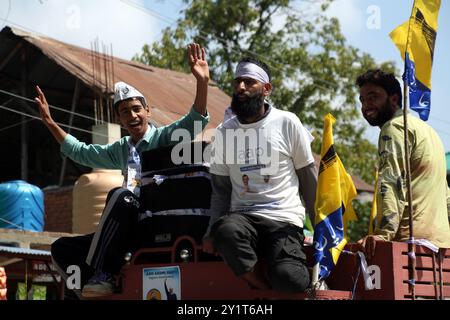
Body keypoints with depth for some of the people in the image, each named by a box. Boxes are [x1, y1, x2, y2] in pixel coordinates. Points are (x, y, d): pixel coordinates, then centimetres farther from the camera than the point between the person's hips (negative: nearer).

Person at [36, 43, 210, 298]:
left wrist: (203, 82, -30)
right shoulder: (121, 150, 23)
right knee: (63, 248, -1)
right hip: (132, 229, 8)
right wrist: (50, 123, 27)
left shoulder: (165, 137, 2)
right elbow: (81, 152, 34)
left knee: (120, 196, -35)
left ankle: (101, 274, -35)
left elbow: (196, 120, -15)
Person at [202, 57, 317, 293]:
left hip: (284, 220, -2)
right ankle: (265, 288, -13)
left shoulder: (287, 123, 3)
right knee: (226, 231, -36)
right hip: (242, 217, 2)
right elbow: (220, 190, 14)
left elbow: (309, 180, 10)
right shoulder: (224, 131, 11)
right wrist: (211, 232, -1)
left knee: (288, 279, -31)